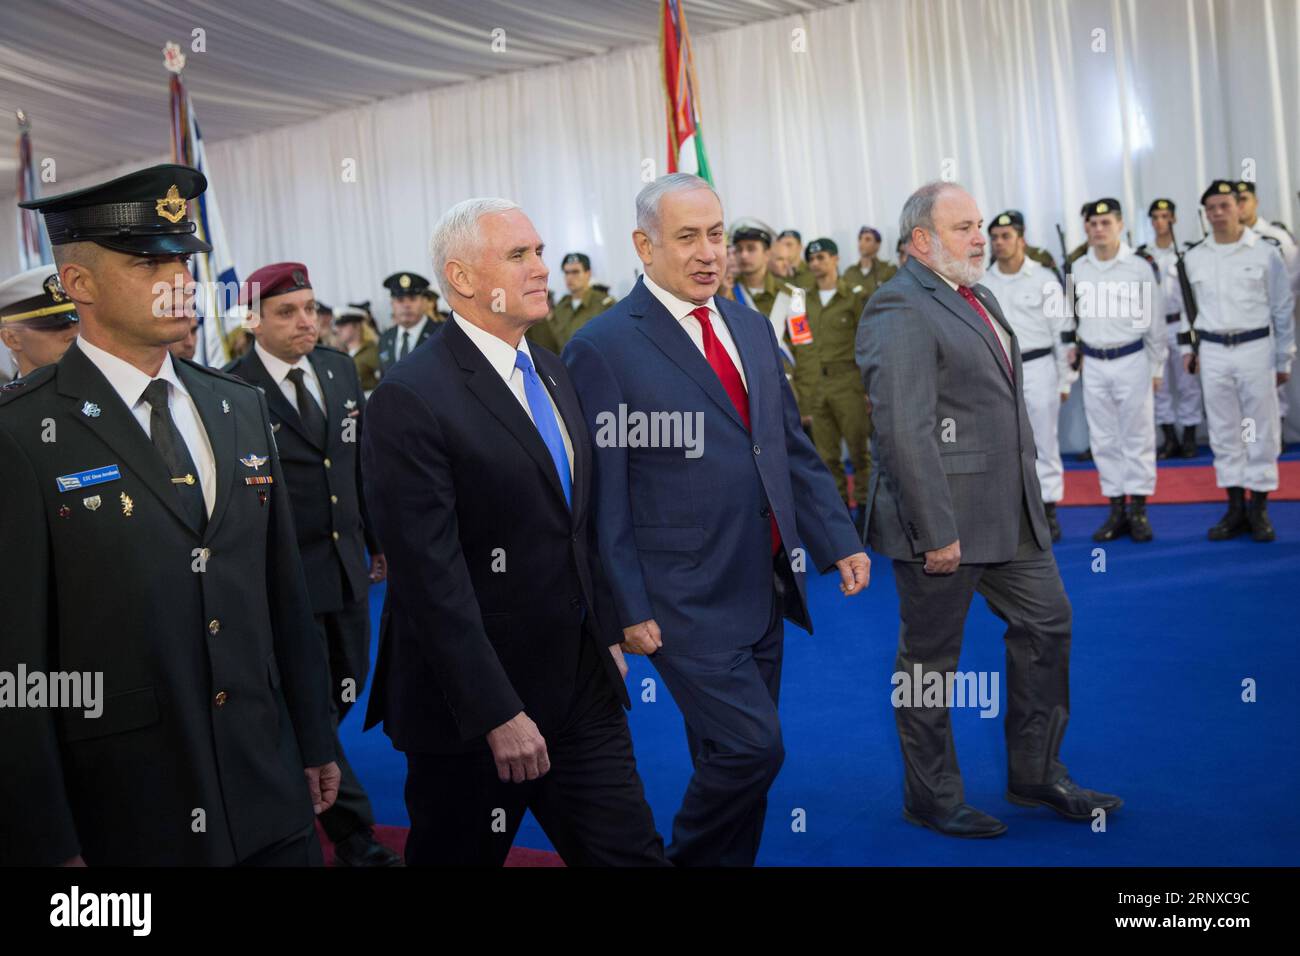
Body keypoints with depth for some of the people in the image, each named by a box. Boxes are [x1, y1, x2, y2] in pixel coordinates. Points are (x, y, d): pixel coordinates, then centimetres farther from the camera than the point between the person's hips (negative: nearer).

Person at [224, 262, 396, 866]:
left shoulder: (340, 370, 6)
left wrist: (377, 538, 12)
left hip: (347, 563, 7)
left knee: (348, 684, 17)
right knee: (311, 704, 4)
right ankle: (356, 840, 15)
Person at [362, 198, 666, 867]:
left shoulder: (551, 372, 10)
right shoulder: (410, 399, -16)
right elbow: (431, 579, -20)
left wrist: (606, 633, 16)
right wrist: (497, 715, -21)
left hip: (582, 687, 7)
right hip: (474, 704, -6)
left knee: (631, 852, 9)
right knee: (459, 854, 14)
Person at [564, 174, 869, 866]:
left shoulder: (751, 327, 11)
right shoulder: (602, 348, -10)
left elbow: (793, 448, 14)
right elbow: (603, 494, -11)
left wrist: (839, 543, 6)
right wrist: (627, 608, -13)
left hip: (765, 591, 7)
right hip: (686, 601, -6)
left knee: (735, 760, 14)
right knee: (751, 748, -7)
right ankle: (686, 857, 19)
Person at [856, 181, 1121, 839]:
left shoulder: (977, 296, 15)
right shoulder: (900, 312, -16)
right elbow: (904, 432, -23)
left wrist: (1030, 482, 18)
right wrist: (936, 530, -25)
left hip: (1010, 513, 10)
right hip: (943, 520, -10)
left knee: (1047, 623, 15)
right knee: (930, 661, 5)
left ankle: (1036, 775, 31)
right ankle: (931, 801, 21)